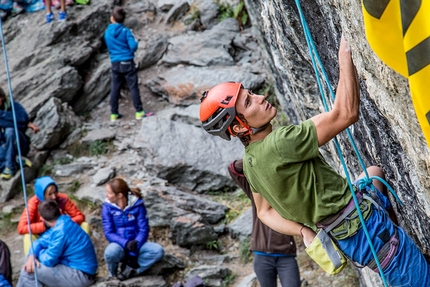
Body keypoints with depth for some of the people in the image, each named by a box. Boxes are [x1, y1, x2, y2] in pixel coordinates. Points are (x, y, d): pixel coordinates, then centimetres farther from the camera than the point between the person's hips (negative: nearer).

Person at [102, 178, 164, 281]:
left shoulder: (137, 205, -8)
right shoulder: (107, 207, -8)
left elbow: (143, 230, -9)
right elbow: (109, 233, -10)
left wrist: (134, 250, -22)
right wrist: (126, 243, -28)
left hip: (136, 244, 1)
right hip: (119, 244, -1)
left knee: (158, 250, -27)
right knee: (111, 251, -37)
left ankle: (131, 269, -17)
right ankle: (113, 272, -5)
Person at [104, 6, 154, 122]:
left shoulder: (107, 33, 2)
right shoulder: (125, 31, -11)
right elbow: (133, 46, -16)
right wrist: (136, 43, 5)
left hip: (115, 64, 4)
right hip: (127, 63, -4)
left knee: (114, 89, 8)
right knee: (133, 87, 2)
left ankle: (114, 114, 12)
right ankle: (139, 112, 5)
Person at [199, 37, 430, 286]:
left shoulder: (251, 160, 0)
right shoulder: (278, 144, -30)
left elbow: (265, 212, 12)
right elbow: (346, 114, -31)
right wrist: (345, 51, -25)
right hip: (362, 228, -10)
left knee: (375, 171, 34)